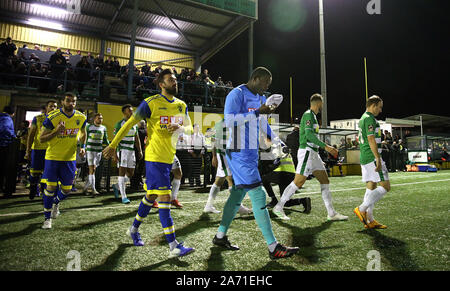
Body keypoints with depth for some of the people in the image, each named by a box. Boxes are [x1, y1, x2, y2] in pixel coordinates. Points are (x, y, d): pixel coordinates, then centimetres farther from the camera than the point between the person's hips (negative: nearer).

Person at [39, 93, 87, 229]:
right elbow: (41, 139, -8)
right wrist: (56, 131, -25)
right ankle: (47, 218, 17)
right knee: (51, 187, -2)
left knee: (67, 189, 6)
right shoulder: (52, 117, -14)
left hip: (70, 158, 3)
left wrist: (82, 146, 0)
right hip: (53, 157, -3)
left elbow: (83, 133, 17)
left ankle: (56, 202, 41)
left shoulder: (81, 118, -4)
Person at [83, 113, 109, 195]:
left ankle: (85, 187, 21)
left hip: (99, 151, 4)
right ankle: (93, 189, -7)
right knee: (92, 170, -8)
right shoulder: (89, 127, -1)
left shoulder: (104, 128, 9)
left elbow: (105, 140, 16)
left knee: (93, 169, 7)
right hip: (90, 150, -4)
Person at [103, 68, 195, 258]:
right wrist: (113, 145, 1)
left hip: (169, 157, 7)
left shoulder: (182, 105, 11)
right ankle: (173, 246, -5)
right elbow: (130, 123, -2)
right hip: (154, 157, -7)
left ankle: (134, 229, 38)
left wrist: (180, 128, -11)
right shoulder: (150, 103, -7)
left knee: (151, 196, 17)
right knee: (164, 198, -10)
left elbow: (190, 128, 13)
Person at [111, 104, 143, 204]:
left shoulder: (134, 124, 14)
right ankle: (123, 196, -1)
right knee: (122, 172, -5)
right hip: (122, 150, -6)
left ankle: (117, 186, 30)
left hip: (131, 150, 6)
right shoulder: (119, 124, -5)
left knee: (130, 174, 7)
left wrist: (140, 151, 11)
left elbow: (136, 139, 18)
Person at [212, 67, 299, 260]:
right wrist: (257, 112, -20)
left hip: (251, 153, 10)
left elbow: (263, 125, 28)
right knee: (258, 196, -9)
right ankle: (273, 247, 0)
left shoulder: (259, 98, 19)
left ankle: (220, 236, 28)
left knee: (238, 193, 14)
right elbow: (229, 121, -22)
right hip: (238, 153, -10)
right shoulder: (237, 94, -9)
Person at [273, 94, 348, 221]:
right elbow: (309, 134, -20)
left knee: (325, 180, 7)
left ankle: (331, 213, 12)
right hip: (307, 151, -10)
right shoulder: (308, 114, -8)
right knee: (299, 181, -10)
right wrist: (325, 146, -23)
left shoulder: (312, 115, 21)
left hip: (313, 153, 10)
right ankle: (278, 207, -1)